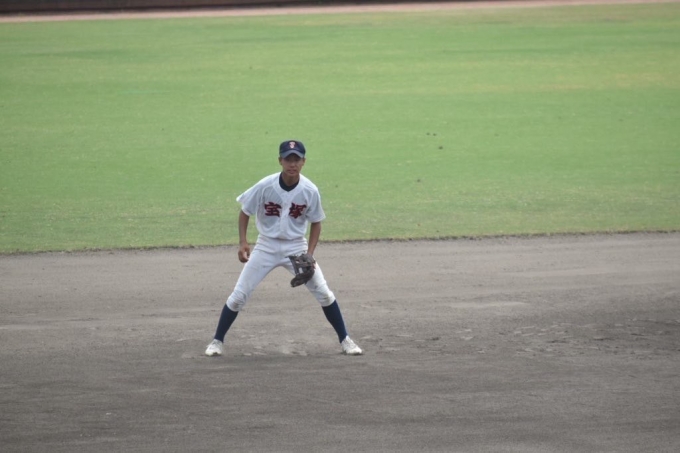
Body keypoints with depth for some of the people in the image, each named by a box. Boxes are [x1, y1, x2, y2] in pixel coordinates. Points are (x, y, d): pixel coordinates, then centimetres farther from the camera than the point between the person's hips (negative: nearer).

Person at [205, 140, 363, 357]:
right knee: (238, 295, -4)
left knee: (324, 293, -6)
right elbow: (245, 212, -3)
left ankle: (344, 340, 9)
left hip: (296, 247, 0)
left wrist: (309, 254, -12)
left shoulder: (310, 191, -14)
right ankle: (217, 341, 11)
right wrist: (243, 242, -15)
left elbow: (315, 223, -1)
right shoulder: (265, 186, -18)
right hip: (266, 247, 0)